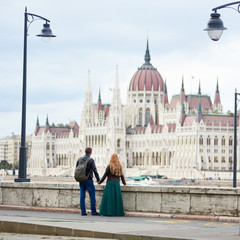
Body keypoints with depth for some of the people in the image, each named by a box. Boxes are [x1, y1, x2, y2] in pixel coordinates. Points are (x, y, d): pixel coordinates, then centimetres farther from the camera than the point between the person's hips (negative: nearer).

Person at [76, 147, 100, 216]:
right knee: (92, 196, 3)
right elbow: (94, 170, -15)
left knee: (82, 196, 5)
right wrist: (98, 179, -11)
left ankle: (83, 211, 4)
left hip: (81, 180, 5)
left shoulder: (79, 159, 7)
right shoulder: (91, 160, -10)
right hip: (88, 180, -5)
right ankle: (93, 211, 4)